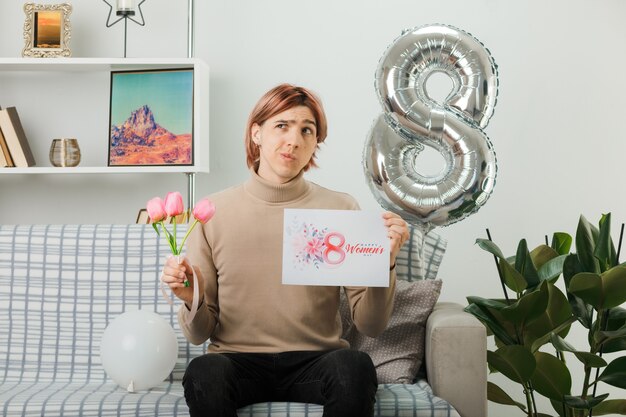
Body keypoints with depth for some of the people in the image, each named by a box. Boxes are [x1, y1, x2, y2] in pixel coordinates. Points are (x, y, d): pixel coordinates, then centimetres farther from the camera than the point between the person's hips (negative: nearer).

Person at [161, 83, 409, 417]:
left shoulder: (341, 209, 0)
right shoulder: (213, 212, 1)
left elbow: (370, 325, -1)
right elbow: (199, 334, 4)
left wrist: (384, 264, -17)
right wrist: (192, 301, -17)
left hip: (316, 361, 1)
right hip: (238, 361, 0)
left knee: (355, 367, -31)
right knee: (202, 374, -33)